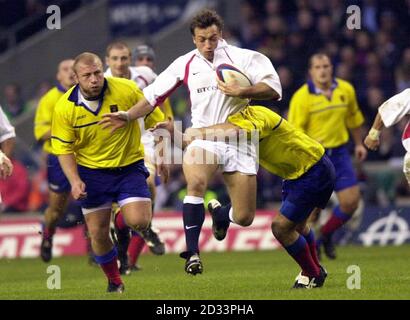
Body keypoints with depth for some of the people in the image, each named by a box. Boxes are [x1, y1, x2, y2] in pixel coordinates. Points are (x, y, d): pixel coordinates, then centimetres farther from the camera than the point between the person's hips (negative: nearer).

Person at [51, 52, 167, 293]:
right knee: (98, 232, 2)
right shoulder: (65, 108, -13)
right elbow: (64, 148, -3)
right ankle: (114, 282, 24)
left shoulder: (127, 90, -15)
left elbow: (157, 120, -2)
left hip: (129, 166, -1)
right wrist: (75, 181, -16)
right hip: (92, 172, 1)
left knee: (138, 222, -18)